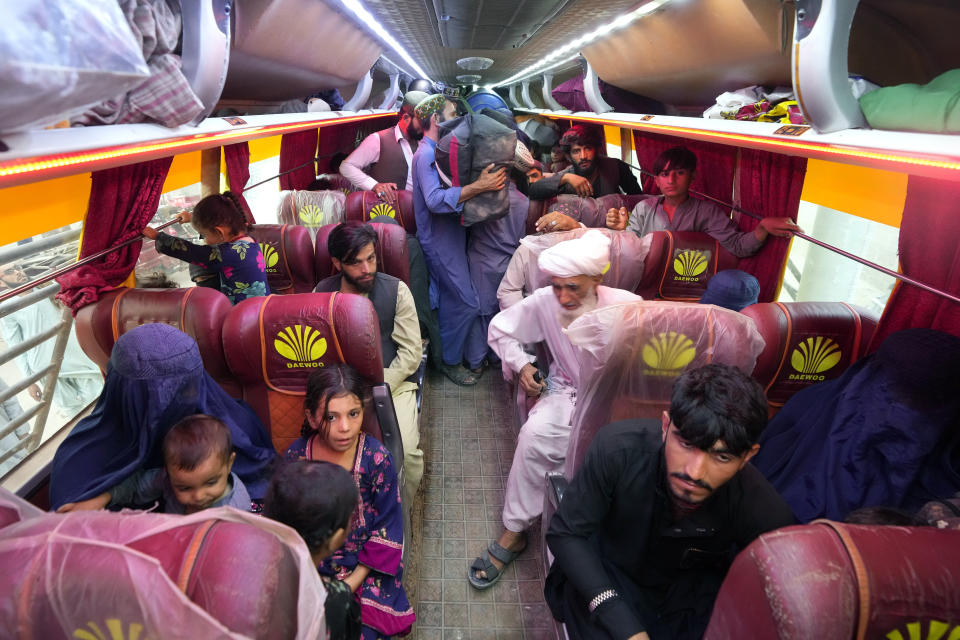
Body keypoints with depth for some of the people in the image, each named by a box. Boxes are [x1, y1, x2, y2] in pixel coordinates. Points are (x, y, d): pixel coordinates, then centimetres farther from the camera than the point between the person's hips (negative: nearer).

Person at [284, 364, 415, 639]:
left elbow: (386, 530, -10)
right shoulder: (295, 457, -12)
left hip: (366, 567, -1)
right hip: (311, 567, 2)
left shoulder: (376, 458, -18)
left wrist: (352, 582, -12)